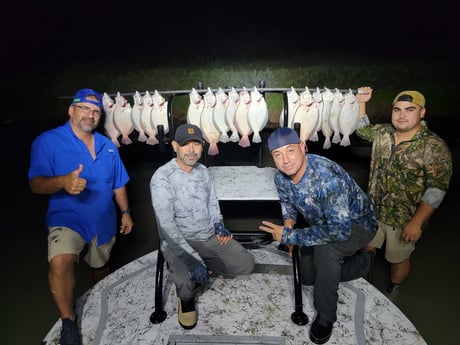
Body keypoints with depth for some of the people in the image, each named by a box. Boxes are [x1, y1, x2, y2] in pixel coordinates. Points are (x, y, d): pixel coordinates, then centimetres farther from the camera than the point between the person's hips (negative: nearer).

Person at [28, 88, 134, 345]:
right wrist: (63, 182, -37)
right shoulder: (48, 141, -9)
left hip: (104, 222, 5)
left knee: (100, 266, 21)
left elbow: (118, 184, 12)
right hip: (67, 219, -4)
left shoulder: (108, 146, 6)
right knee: (60, 262, -30)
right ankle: (69, 322, -8)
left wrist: (125, 212, 8)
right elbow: (36, 184, -18)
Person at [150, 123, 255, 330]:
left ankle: (206, 270, 17)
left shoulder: (203, 171, 3)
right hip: (178, 243, -6)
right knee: (187, 285, -30)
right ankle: (186, 298, 8)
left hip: (211, 237, 6)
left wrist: (218, 224, 1)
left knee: (246, 264, -5)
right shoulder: (162, 178, -20)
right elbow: (166, 225, -25)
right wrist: (193, 260, -30)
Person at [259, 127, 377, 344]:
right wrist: (288, 222, -17)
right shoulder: (281, 177, -17)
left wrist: (290, 236, -38)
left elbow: (340, 230, -43)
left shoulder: (327, 176, -40)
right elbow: (287, 202, 5)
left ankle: (326, 317, -11)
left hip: (356, 223, -7)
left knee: (325, 249, -37)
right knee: (307, 276, 13)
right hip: (323, 224, 8)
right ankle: (364, 263, 33)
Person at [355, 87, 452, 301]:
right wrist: (361, 102, 4)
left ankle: (391, 292, 45)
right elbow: (361, 128, 17)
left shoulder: (435, 147, -19)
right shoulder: (383, 133, -4)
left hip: (405, 220, -4)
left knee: (398, 259, 17)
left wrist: (416, 223, -22)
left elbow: (436, 190, -20)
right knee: (366, 248, 19)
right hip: (373, 210, 5)